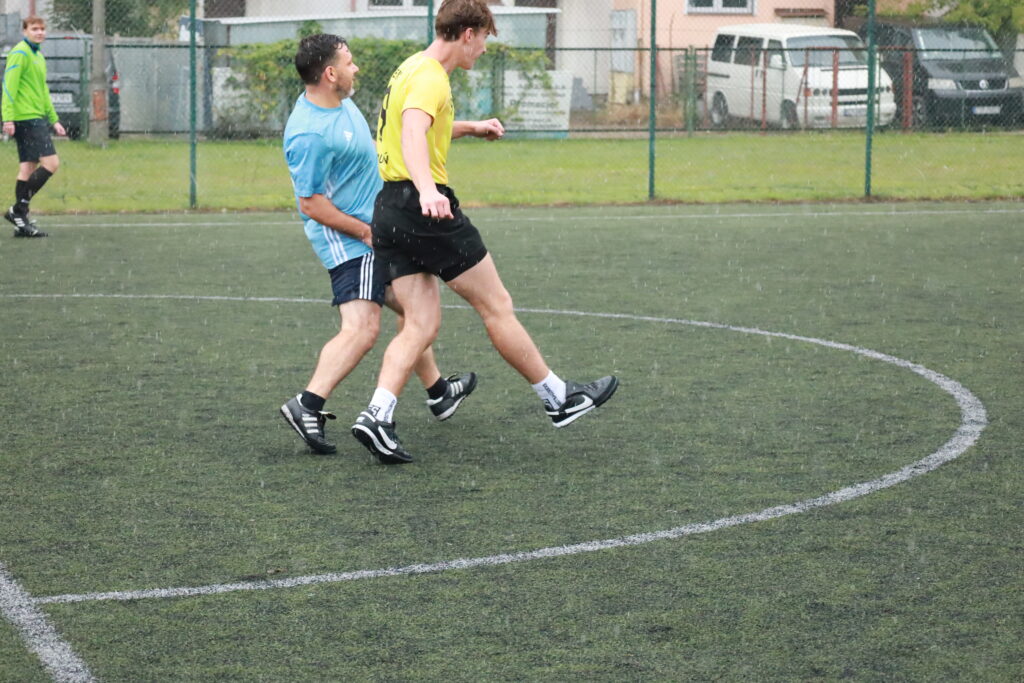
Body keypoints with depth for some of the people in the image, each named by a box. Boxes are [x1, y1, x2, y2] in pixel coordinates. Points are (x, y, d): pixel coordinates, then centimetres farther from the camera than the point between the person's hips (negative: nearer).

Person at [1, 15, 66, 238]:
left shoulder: (38, 56, 20)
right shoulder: (20, 53, -8)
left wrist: (54, 120, 26)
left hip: (36, 118, 9)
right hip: (27, 118, -9)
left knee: (29, 168, 8)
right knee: (51, 162, -14)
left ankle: (21, 222, 9)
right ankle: (18, 209, -12)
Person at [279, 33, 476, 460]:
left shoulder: (339, 101, 4)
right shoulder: (310, 135, -27)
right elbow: (311, 204, -24)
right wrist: (365, 231, -19)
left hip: (375, 226, 11)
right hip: (348, 241, -11)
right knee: (361, 328, -23)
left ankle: (438, 392, 39)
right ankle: (308, 405, -28)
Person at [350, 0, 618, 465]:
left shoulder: (412, 69, 18)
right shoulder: (430, 77, -13)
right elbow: (413, 134, -33)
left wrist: (470, 128, 40)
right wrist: (427, 189, -49)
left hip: (390, 212, 10)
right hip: (426, 210, -10)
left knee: (422, 325, 5)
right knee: (496, 305, 2)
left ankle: (376, 417, -11)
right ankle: (558, 399, 13)